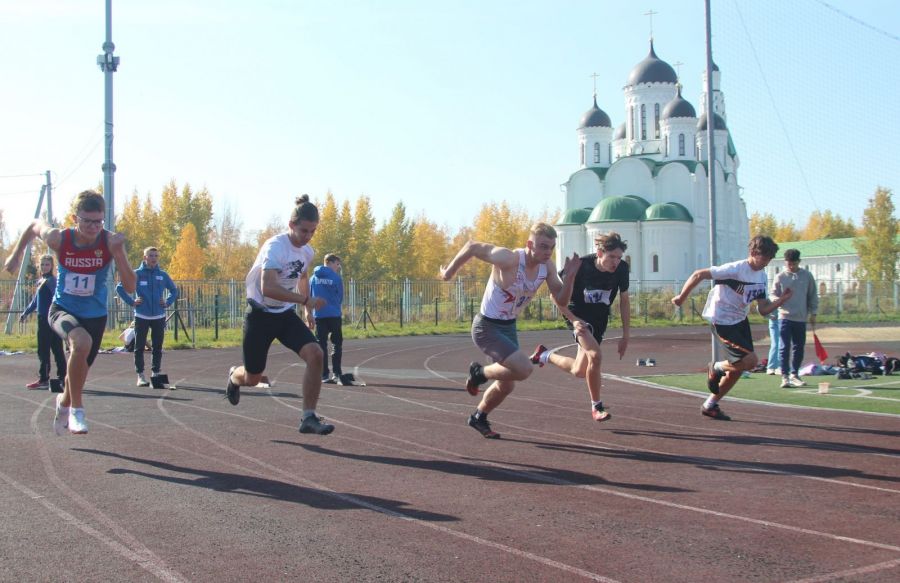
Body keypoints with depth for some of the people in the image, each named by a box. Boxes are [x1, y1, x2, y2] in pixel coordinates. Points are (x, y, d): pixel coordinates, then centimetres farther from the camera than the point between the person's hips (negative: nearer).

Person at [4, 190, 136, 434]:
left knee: (79, 368, 19)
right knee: (82, 342, -35)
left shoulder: (110, 241, -22)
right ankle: (76, 409, -19)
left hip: (95, 315, 2)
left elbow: (130, 288, -26)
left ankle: (64, 402, 56)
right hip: (62, 309, -2)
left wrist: (118, 253, -37)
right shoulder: (59, 239, -20)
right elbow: (34, 225, 3)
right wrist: (16, 254, 8)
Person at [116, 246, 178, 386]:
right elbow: (119, 287, 3)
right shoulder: (137, 274, -1)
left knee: (157, 347, 6)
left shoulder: (163, 275, 7)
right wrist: (131, 302, -4)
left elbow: (174, 290, 20)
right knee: (139, 347, 0)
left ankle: (155, 374, 15)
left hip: (159, 317, 3)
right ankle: (140, 376, 5)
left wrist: (168, 302, 6)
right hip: (141, 317, -2)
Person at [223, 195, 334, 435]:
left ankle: (309, 418, -14)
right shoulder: (275, 247, -23)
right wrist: (306, 300, -38)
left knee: (315, 354, -21)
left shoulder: (307, 252, 0)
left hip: (287, 315, 5)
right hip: (261, 315, -5)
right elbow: (268, 288, -37)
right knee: (252, 378, 8)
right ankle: (234, 376, 48)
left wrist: (305, 307, 20)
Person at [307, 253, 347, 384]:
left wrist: (309, 315, 15)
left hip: (318, 316, 3)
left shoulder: (313, 278, 8)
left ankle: (324, 375, 6)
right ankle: (337, 374, -7)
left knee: (321, 345, 7)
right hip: (334, 315, -3)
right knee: (337, 344, 3)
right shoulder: (336, 277, -2)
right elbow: (340, 298, 4)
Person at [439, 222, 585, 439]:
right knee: (524, 368, -25)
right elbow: (472, 246, -18)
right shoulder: (509, 259, -29)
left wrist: (568, 278, -17)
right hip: (487, 328, -8)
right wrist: (449, 272, -7)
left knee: (506, 385, 19)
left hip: (509, 326, 8)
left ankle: (479, 417, 46)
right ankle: (480, 372, 3)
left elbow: (560, 300, 1)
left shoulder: (547, 266, -7)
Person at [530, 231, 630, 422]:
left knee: (579, 372, 9)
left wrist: (626, 335, -1)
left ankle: (545, 355, 38)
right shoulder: (581, 265, -26)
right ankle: (596, 407, -8)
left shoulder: (622, 269, -16)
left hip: (600, 320, 5)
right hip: (579, 315, -5)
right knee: (595, 355, -28)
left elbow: (624, 301, -2)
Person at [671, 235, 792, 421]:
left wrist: (782, 299, -13)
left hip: (740, 321, 9)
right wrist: (681, 297, -14)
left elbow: (763, 310, 3)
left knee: (738, 368, 9)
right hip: (722, 321, -9)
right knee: (750, 360, -18)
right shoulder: (736, 269, -21)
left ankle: (710, 405, 23)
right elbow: (698, 275, -20)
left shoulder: (762, 277, 4)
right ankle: (716, 368, 11)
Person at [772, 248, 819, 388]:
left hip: (801, 319, 2)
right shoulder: (780, 277, 2)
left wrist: (813, 314, 8)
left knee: (799, 348, 8)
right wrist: (779, 299, -18)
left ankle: (794, 374, 21)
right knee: (785, 347, -6)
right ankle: (785, 376, -4)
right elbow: (773, 295, 5)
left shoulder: (807, 276, 6)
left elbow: (813, 296, 11)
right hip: (785, 317, -2)